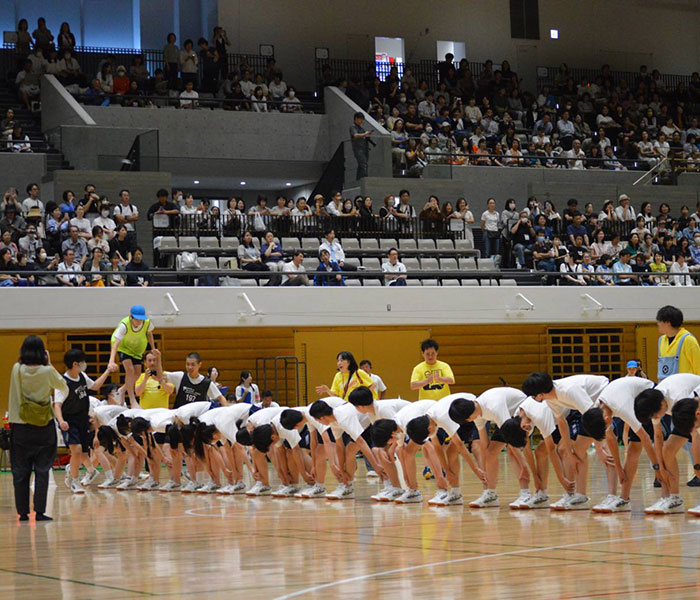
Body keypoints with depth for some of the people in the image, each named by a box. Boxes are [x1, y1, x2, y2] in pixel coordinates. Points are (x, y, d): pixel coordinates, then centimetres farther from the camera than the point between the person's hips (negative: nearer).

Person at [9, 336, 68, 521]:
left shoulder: (17, 369, -6)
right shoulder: (47, 371, -9)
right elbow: (64, 388, 8)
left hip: (20, 427, 1)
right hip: (44, 427, -1)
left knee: (20, 471, 8)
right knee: (42, 470, 4)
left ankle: (23, 512, 9)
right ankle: (39, 511, -2)